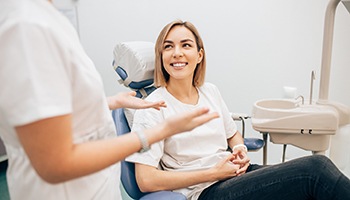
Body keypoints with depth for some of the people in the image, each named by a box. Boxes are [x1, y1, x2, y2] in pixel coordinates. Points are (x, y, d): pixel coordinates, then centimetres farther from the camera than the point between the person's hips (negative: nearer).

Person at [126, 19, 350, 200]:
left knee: (317, 166, -18)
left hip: (235, 173, 6)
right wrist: (213, 173, -14)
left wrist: (240, 149, -1)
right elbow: (146, 180, -14)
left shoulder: (210, 91, 9)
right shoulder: (152, 108, -9)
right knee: (315, 168, -22)